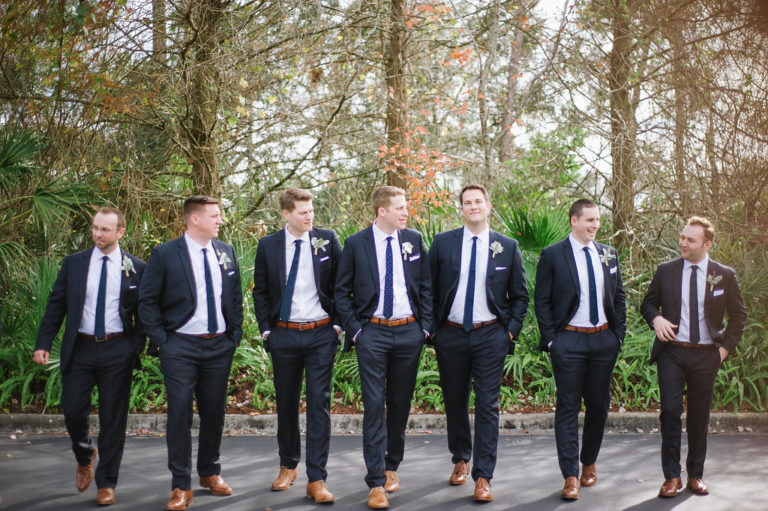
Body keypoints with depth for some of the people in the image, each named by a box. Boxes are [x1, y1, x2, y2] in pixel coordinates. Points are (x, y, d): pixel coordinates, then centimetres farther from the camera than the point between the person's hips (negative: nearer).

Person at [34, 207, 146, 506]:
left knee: (113, 418, 3)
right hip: (79, 349, 2)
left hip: (117, 351, -1)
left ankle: (106, 484, 16)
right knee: (73, 411, 2)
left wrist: (137, 347, -6)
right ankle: (85, 457, 35)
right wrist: (43, 343, -2)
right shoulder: (73, 264, 5)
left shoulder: (136, 268, 1)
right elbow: (56, 305, 6)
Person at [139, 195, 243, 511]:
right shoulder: (165, 254, -6)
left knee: (214, 411, 12)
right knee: (180, 413, -3)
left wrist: (235, 336, 7)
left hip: (220, 346, 4)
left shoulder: (226, 252, 7)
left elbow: (236, 298, 15)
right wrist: (161, 340, -8)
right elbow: (147, 301, -3)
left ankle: (210, 473, 30)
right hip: (181, 347, -4)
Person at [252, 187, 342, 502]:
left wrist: (338, 323, -2)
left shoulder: (327, 240, -1)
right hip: (284, 335, 2)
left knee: (319, 403, -3)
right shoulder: (268, 245, 1)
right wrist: (266, 329, 1)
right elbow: (260, 290, 8)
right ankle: (288, 466, 32)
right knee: (286, 402, 13)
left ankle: (316, 480, 0)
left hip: (322, 334, -1)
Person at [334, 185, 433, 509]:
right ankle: (376, 483, -2)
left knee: (401, 404, 11)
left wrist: (425, 326, 4)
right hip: (373, 333, -3)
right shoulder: (356, 244, -2)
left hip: (409, 332, 3)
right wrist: (354, 330, -4)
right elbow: (342, 291, 3)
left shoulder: (413, 240, 5)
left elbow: (426, 286, 10)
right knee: (374, 405, -6)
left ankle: (391, 467, 29)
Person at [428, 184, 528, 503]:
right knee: (455, 402, 12)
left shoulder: (508, 247, 3)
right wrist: (431, 327, 0)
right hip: (451, 334, 1)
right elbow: (429, 289, 6)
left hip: (491, 336, -1)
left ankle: (483, 477, 1)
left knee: (488, 406, -4)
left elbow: (520, 296, 9)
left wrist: (512, 330, -1)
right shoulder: (442, 243, 3)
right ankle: (461, 459, 34)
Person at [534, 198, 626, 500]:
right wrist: (550, 339, -8)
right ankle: (570, 476, 2)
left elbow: (618, 297, 15)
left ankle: (589, 462, 30)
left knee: (599, 405, 12)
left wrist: (618, 334, 7)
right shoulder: (552, 255, -4)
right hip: (569, 341, -4)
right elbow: (541, 300, -3)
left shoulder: (608, 254, 9)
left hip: (604, 340, 4)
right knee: (568, 408, -2)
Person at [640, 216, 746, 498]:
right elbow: (648, 303, 14)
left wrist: (725, 347, 1)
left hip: (706, 355, 0)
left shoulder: (725, 275, 2)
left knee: (700, 415, 8)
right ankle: (672, 476, 0)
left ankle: (695, 474, 21)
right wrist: (655, 318, -8)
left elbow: (739, 315, 10)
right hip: (672, 352, 0)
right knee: (670, 410, -10)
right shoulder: (665, 271, 3)